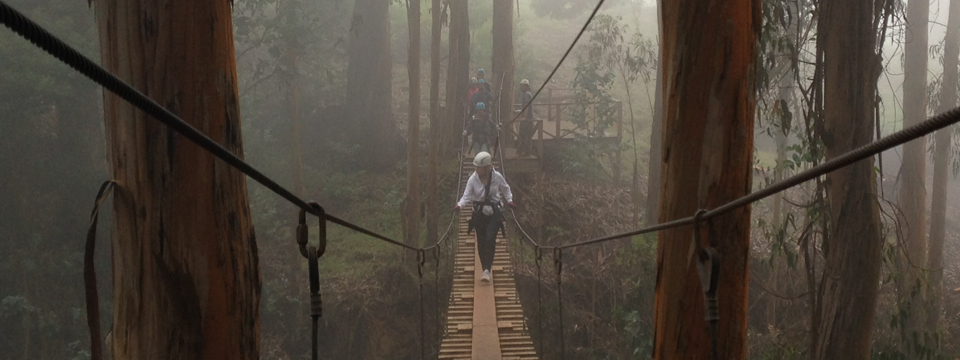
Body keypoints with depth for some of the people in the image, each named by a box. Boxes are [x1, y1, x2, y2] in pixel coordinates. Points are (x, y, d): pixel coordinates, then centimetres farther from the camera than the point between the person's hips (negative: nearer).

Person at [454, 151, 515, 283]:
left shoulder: (497, 177, -8)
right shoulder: (472, 179, -8)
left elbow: (505, 189, 11)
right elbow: (467, 196, -10)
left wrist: (509, 200, -1)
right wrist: (459, 205, -27)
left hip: (494, 212, -2)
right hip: (479, 212, 2)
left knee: (490, 239, -18)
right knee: (481, 242, 2)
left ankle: (487, 270, -12)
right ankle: (485, 269, 17)